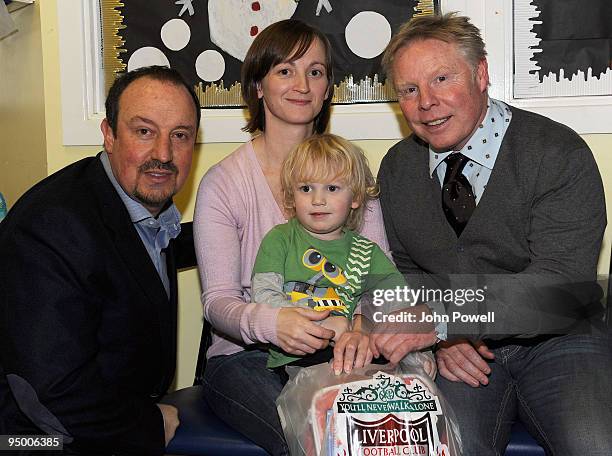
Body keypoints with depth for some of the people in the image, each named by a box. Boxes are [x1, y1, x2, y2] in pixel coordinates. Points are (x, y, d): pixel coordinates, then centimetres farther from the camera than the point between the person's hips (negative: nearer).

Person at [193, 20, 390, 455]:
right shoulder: (223, 183, -3)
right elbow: (219, 300, -8)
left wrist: (363, 326, -26)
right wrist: (269, 321, -31)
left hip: (333, 353, 3)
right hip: (246, 357, -2)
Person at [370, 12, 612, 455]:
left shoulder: (559, 155, -9)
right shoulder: (397, 168, 7)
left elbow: (560, 285, -19)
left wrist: (441, 318, -28)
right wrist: (442, 339, -6)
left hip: (556, 340, -2)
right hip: (458, 351, 2)